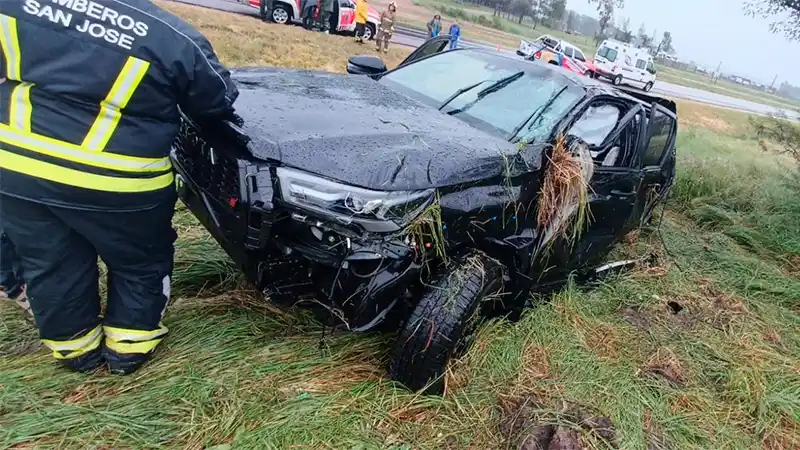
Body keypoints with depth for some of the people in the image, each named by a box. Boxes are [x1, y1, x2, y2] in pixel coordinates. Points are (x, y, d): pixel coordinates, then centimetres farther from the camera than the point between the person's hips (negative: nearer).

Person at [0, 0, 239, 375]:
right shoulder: (171, 37, -9)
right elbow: (216, 101, 2)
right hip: (114, 181, -4)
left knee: (50, 264, 23)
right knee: (140, 262, 20)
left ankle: (74, 345, 40)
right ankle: (128, 345, 33)